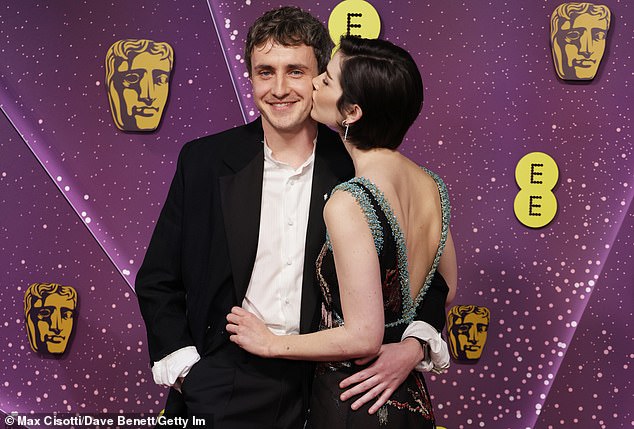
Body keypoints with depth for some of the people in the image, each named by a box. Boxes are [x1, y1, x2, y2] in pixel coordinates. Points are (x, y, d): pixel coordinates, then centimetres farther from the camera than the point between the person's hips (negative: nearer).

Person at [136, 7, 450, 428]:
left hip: (328, 389, 0)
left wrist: (414, 345, -16)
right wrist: (185, 371, -6)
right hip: (224, 389, 0)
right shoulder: (204, 161, -2)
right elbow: (157, 281, 4)